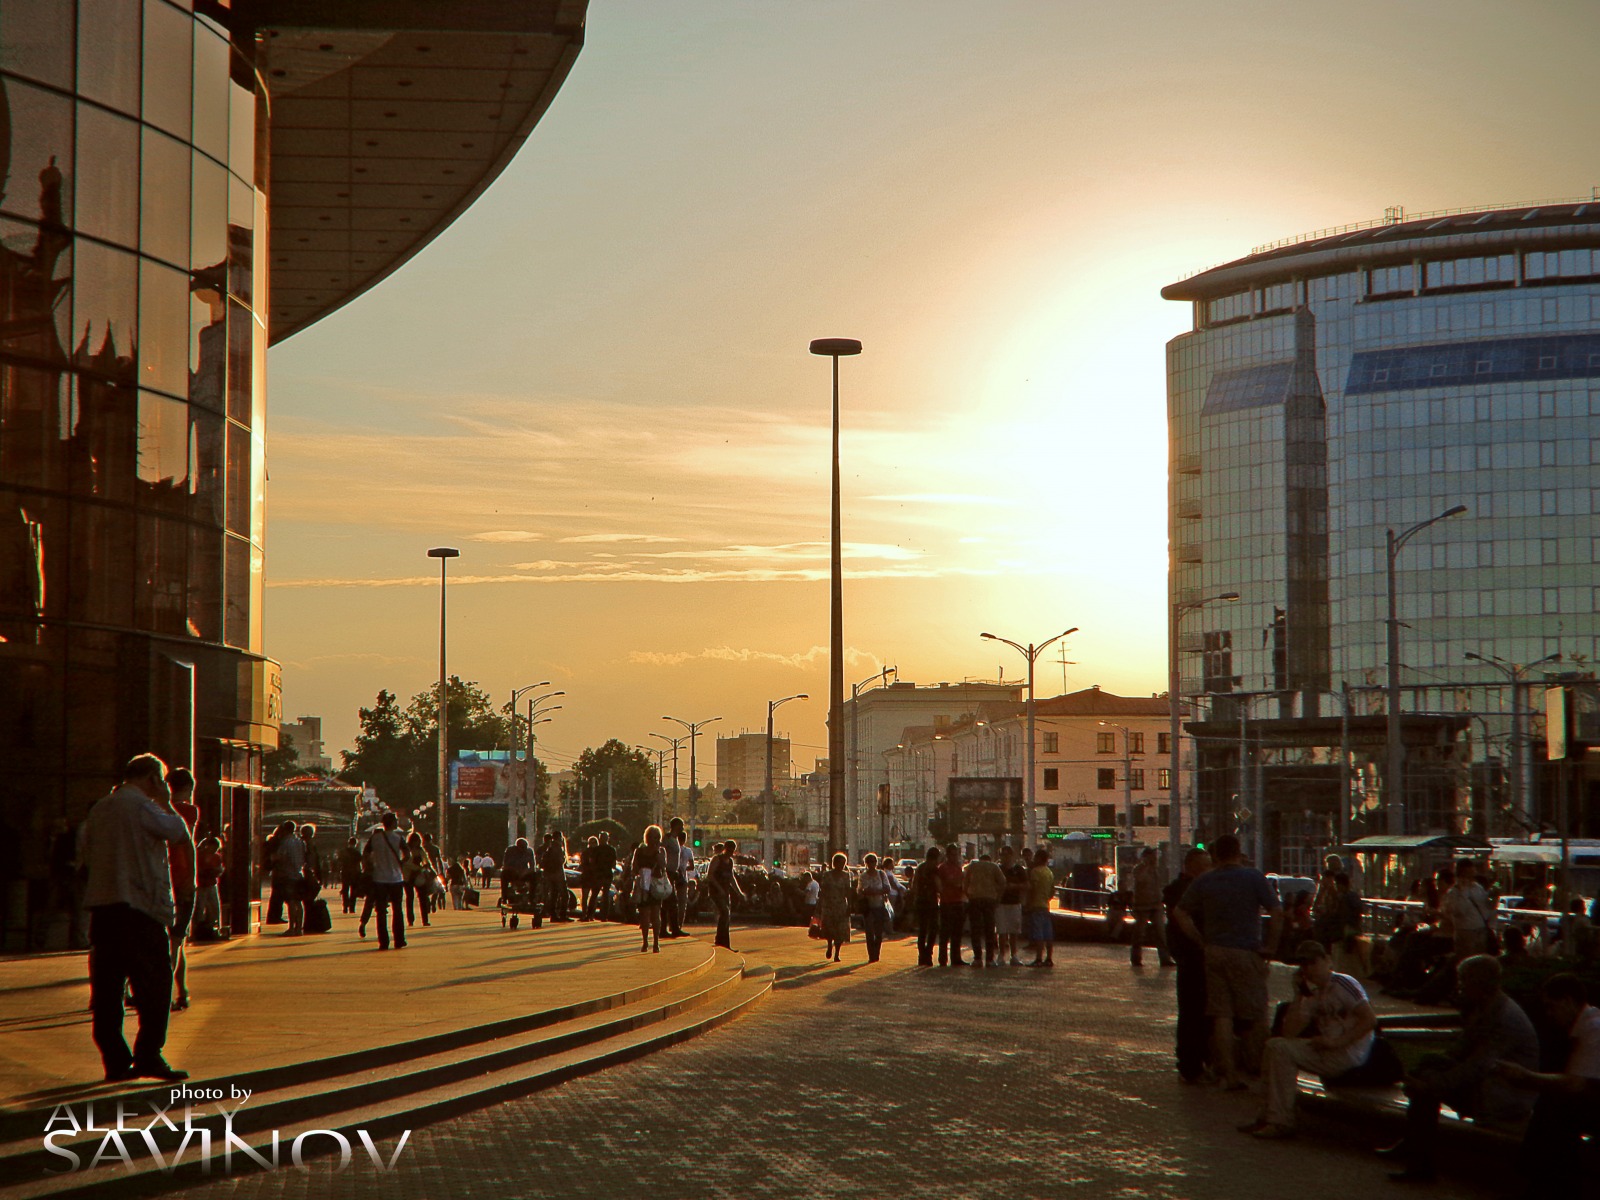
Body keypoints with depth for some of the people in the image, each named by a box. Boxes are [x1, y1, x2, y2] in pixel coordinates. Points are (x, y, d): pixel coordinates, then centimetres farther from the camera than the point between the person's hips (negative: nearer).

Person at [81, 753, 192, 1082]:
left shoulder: (100, 808, 15)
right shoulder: (141, 805, -8)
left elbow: (87, 854, 20)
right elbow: (178, 832, -3)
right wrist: (166, 803, 9)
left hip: (101, 906, 7)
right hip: (140, 906, -7)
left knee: (107, 986, 6)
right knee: (154, 983, -2)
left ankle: (114, 1060, 6)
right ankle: (148, 1055, -7)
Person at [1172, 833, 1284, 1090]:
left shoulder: (1204, 881, 6)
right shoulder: (1253, 877, -5)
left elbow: (1180, 913, 7)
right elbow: (1277, 912, -12)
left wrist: (1202, 941, 8)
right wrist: (1268, 945, -3)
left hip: (1214, 953, 4)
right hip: (1246, 953, -4)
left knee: (1221, 1016, 4)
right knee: (1255, 1016, 6)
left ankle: (1229, 1074, 3)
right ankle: (1257, 1071, 9)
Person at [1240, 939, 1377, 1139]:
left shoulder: (1343, 984, -8)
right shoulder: (1313, 994, 15)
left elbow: (1370, 1019, -19)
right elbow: (1290, 1033, 7)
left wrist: (1336, 1042, -21)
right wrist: (1299, 995, 1)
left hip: (1349, 1054, -8)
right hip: (1326, 1055, 8)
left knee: (1281, 1049, -18)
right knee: (1275, 1046, 4)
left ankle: (1282, 1123, -18)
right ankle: (1267, 1117, 5)